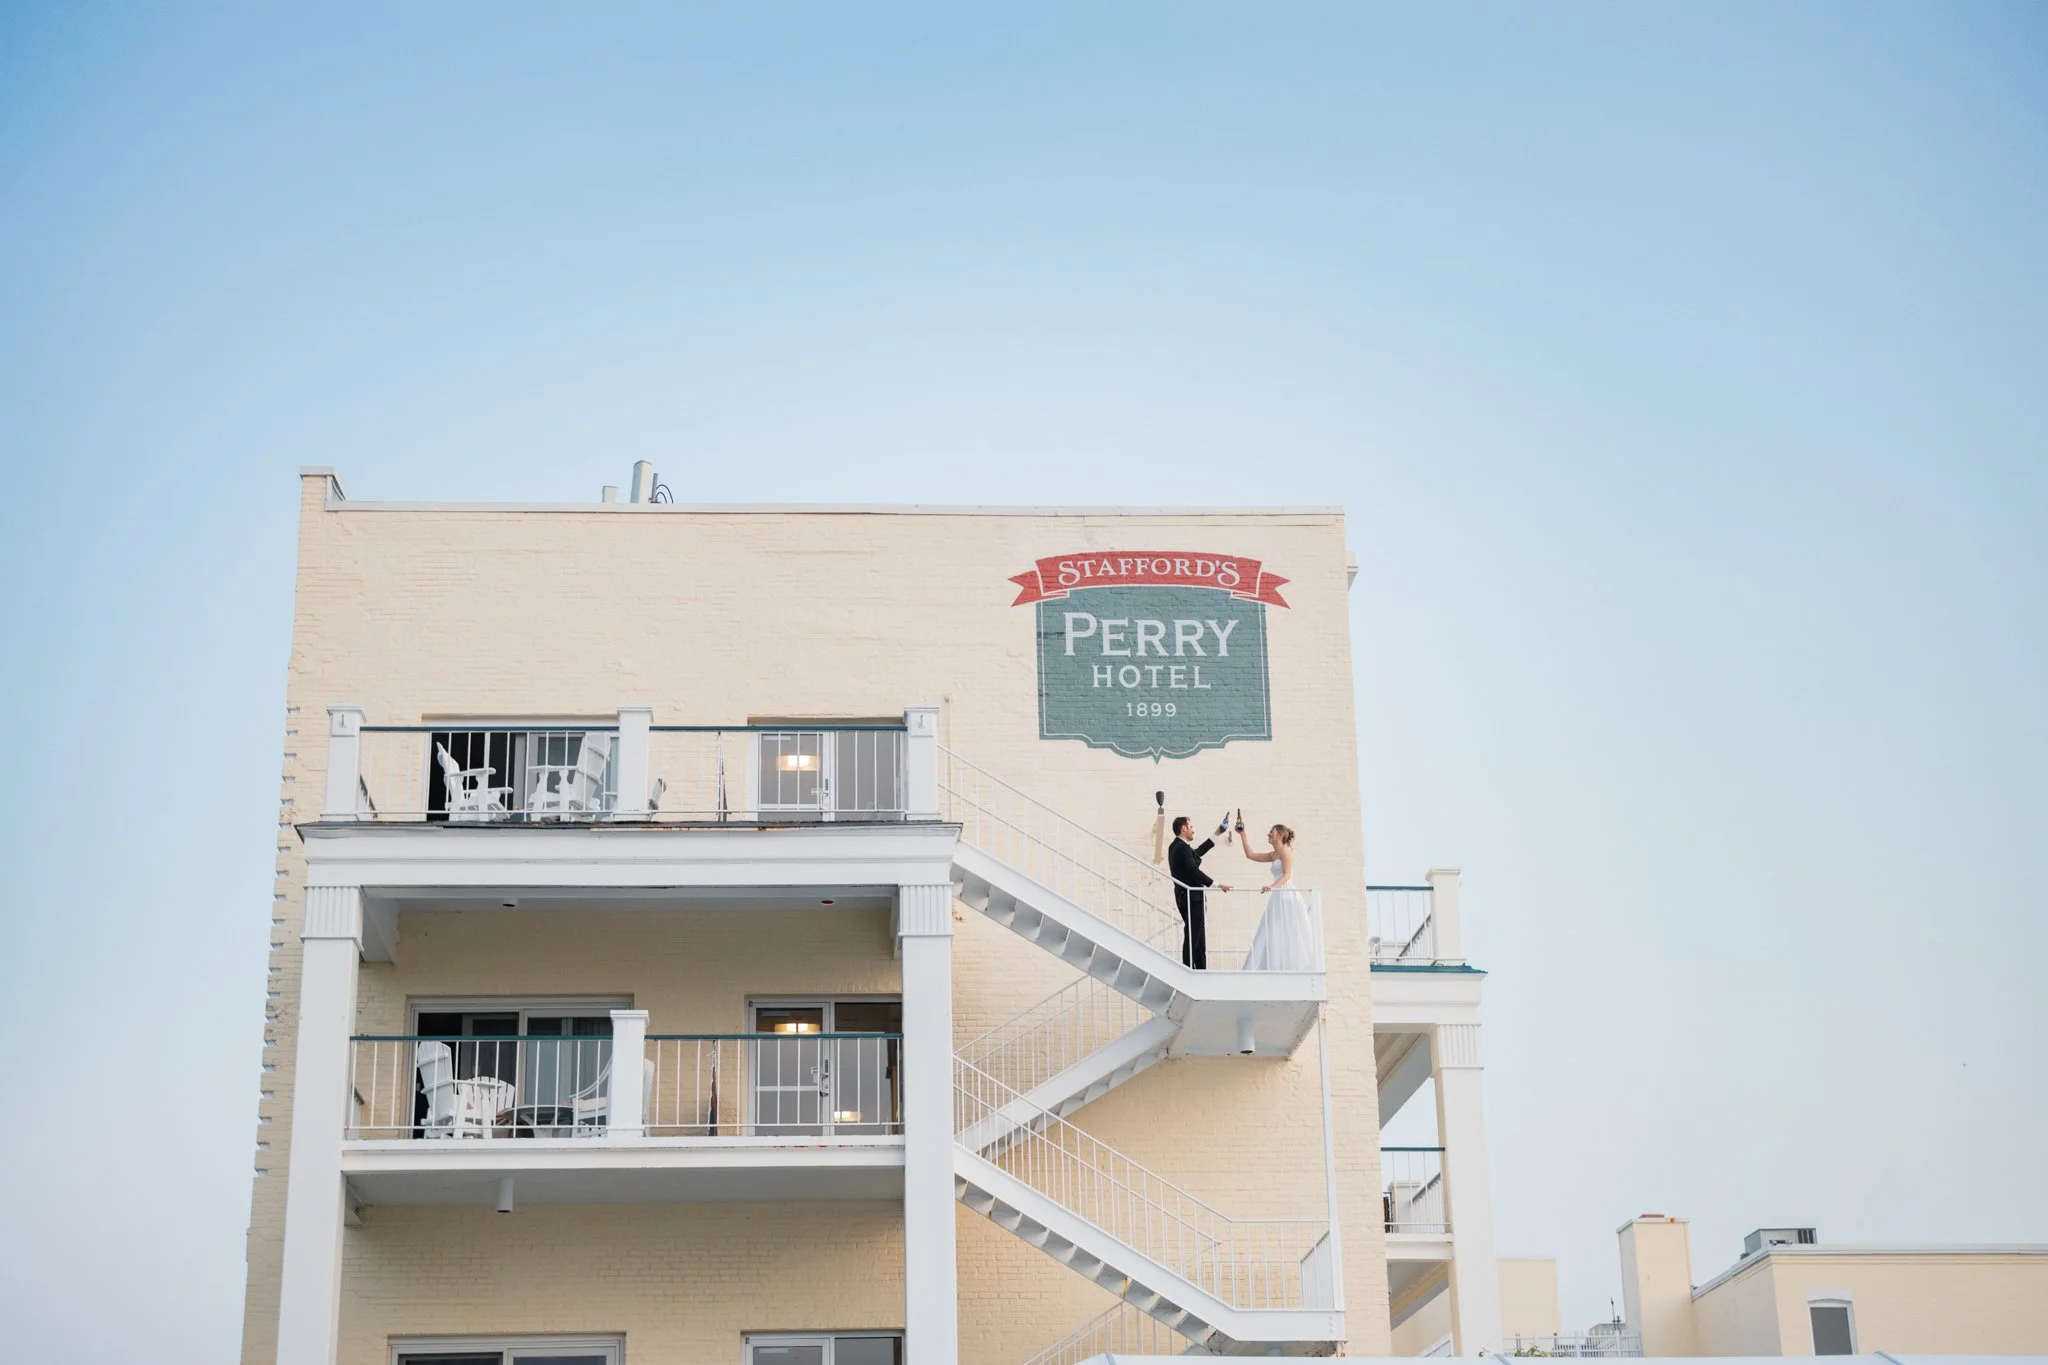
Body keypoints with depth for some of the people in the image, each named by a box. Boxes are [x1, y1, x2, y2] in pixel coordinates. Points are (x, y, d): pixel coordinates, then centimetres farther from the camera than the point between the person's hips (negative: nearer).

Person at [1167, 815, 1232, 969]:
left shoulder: (1176, 847, 14)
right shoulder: (1182, 848, -17)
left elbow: (1197, 852, 27)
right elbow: (1194, 871, -22)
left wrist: (1216, 834, 32)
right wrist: (1216, 884, -16)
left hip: (1187, 898, 10)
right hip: (1191, 898, -10)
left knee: (1199, 939, 13)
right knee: (1192, 937, -8)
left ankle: (1202, 971, 17)